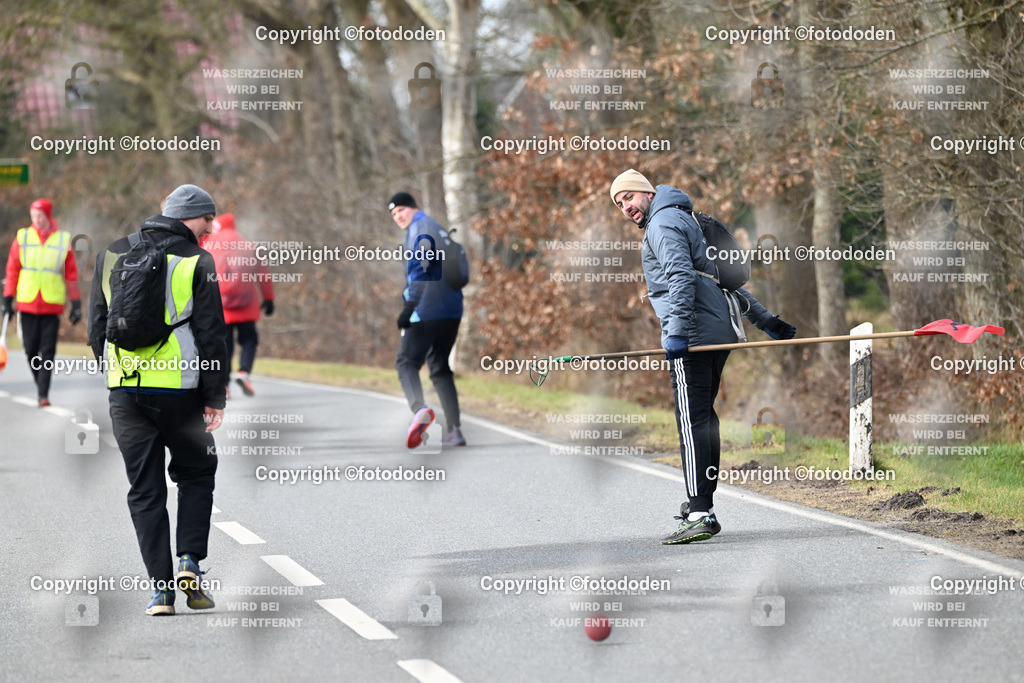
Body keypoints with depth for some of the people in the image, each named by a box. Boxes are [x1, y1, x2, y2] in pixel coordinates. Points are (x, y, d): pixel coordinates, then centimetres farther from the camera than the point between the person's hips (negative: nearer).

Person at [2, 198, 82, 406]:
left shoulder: (63, 239, 5)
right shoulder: (22, 237, 6)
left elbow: (71, 274, 8)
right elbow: (12, 270, 9)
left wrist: (76, 304, 6)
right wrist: (8, 299, 6)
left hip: (52, 304, -1)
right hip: (27, 303, 1)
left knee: (48, 351, -6)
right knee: (31, 349, 2)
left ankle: (43, 394, -5)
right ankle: (39, 383, 23)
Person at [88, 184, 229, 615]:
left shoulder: (112, 256, 10)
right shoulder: (197, 262, -3)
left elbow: (97, 328, 13)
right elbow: (210, 334, -5)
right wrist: (215, 398, -1)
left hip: (125, 387, 3)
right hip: (179, 387, -3)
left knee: (145, 490, 7)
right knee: (196, 473, 17)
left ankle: (160, 588, 1)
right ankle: (189, 560, 0)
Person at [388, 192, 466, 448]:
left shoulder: (420, 228, -5)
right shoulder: (438, 230, 22)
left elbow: (420, 269, -17)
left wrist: (409, 307, -22)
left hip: (428, 311, -9)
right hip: (452, 311, 9)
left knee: (407, 362, -5)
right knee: (440, 367, 14)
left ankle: (419, 408, -31)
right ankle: (454, 430, 5)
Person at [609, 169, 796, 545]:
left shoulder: (663, 223, -4)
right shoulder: (689, 220, 27)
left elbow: (681, 278, -18)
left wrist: (677, 332, -25)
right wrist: (764, 320, 30)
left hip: (692, 336, -10)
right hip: (721, 331, 10)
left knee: (692, 420, -15)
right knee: (704, 414, 17)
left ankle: (701, 515, -23)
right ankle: (702, 502, 24)